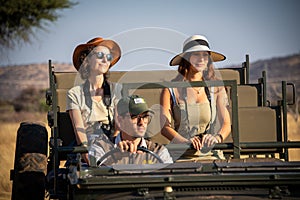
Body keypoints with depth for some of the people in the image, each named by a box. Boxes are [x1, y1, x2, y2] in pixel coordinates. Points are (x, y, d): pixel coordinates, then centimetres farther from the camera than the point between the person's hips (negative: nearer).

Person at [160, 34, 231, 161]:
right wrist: (185, 141, -23)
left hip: (212, 154, 2)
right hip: (182, 156, -2)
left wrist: (217, 137, -17)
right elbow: (164, 126, -4)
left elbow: (226, 123, 6)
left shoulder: (216, 88, 11)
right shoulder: (171, 89, 4)